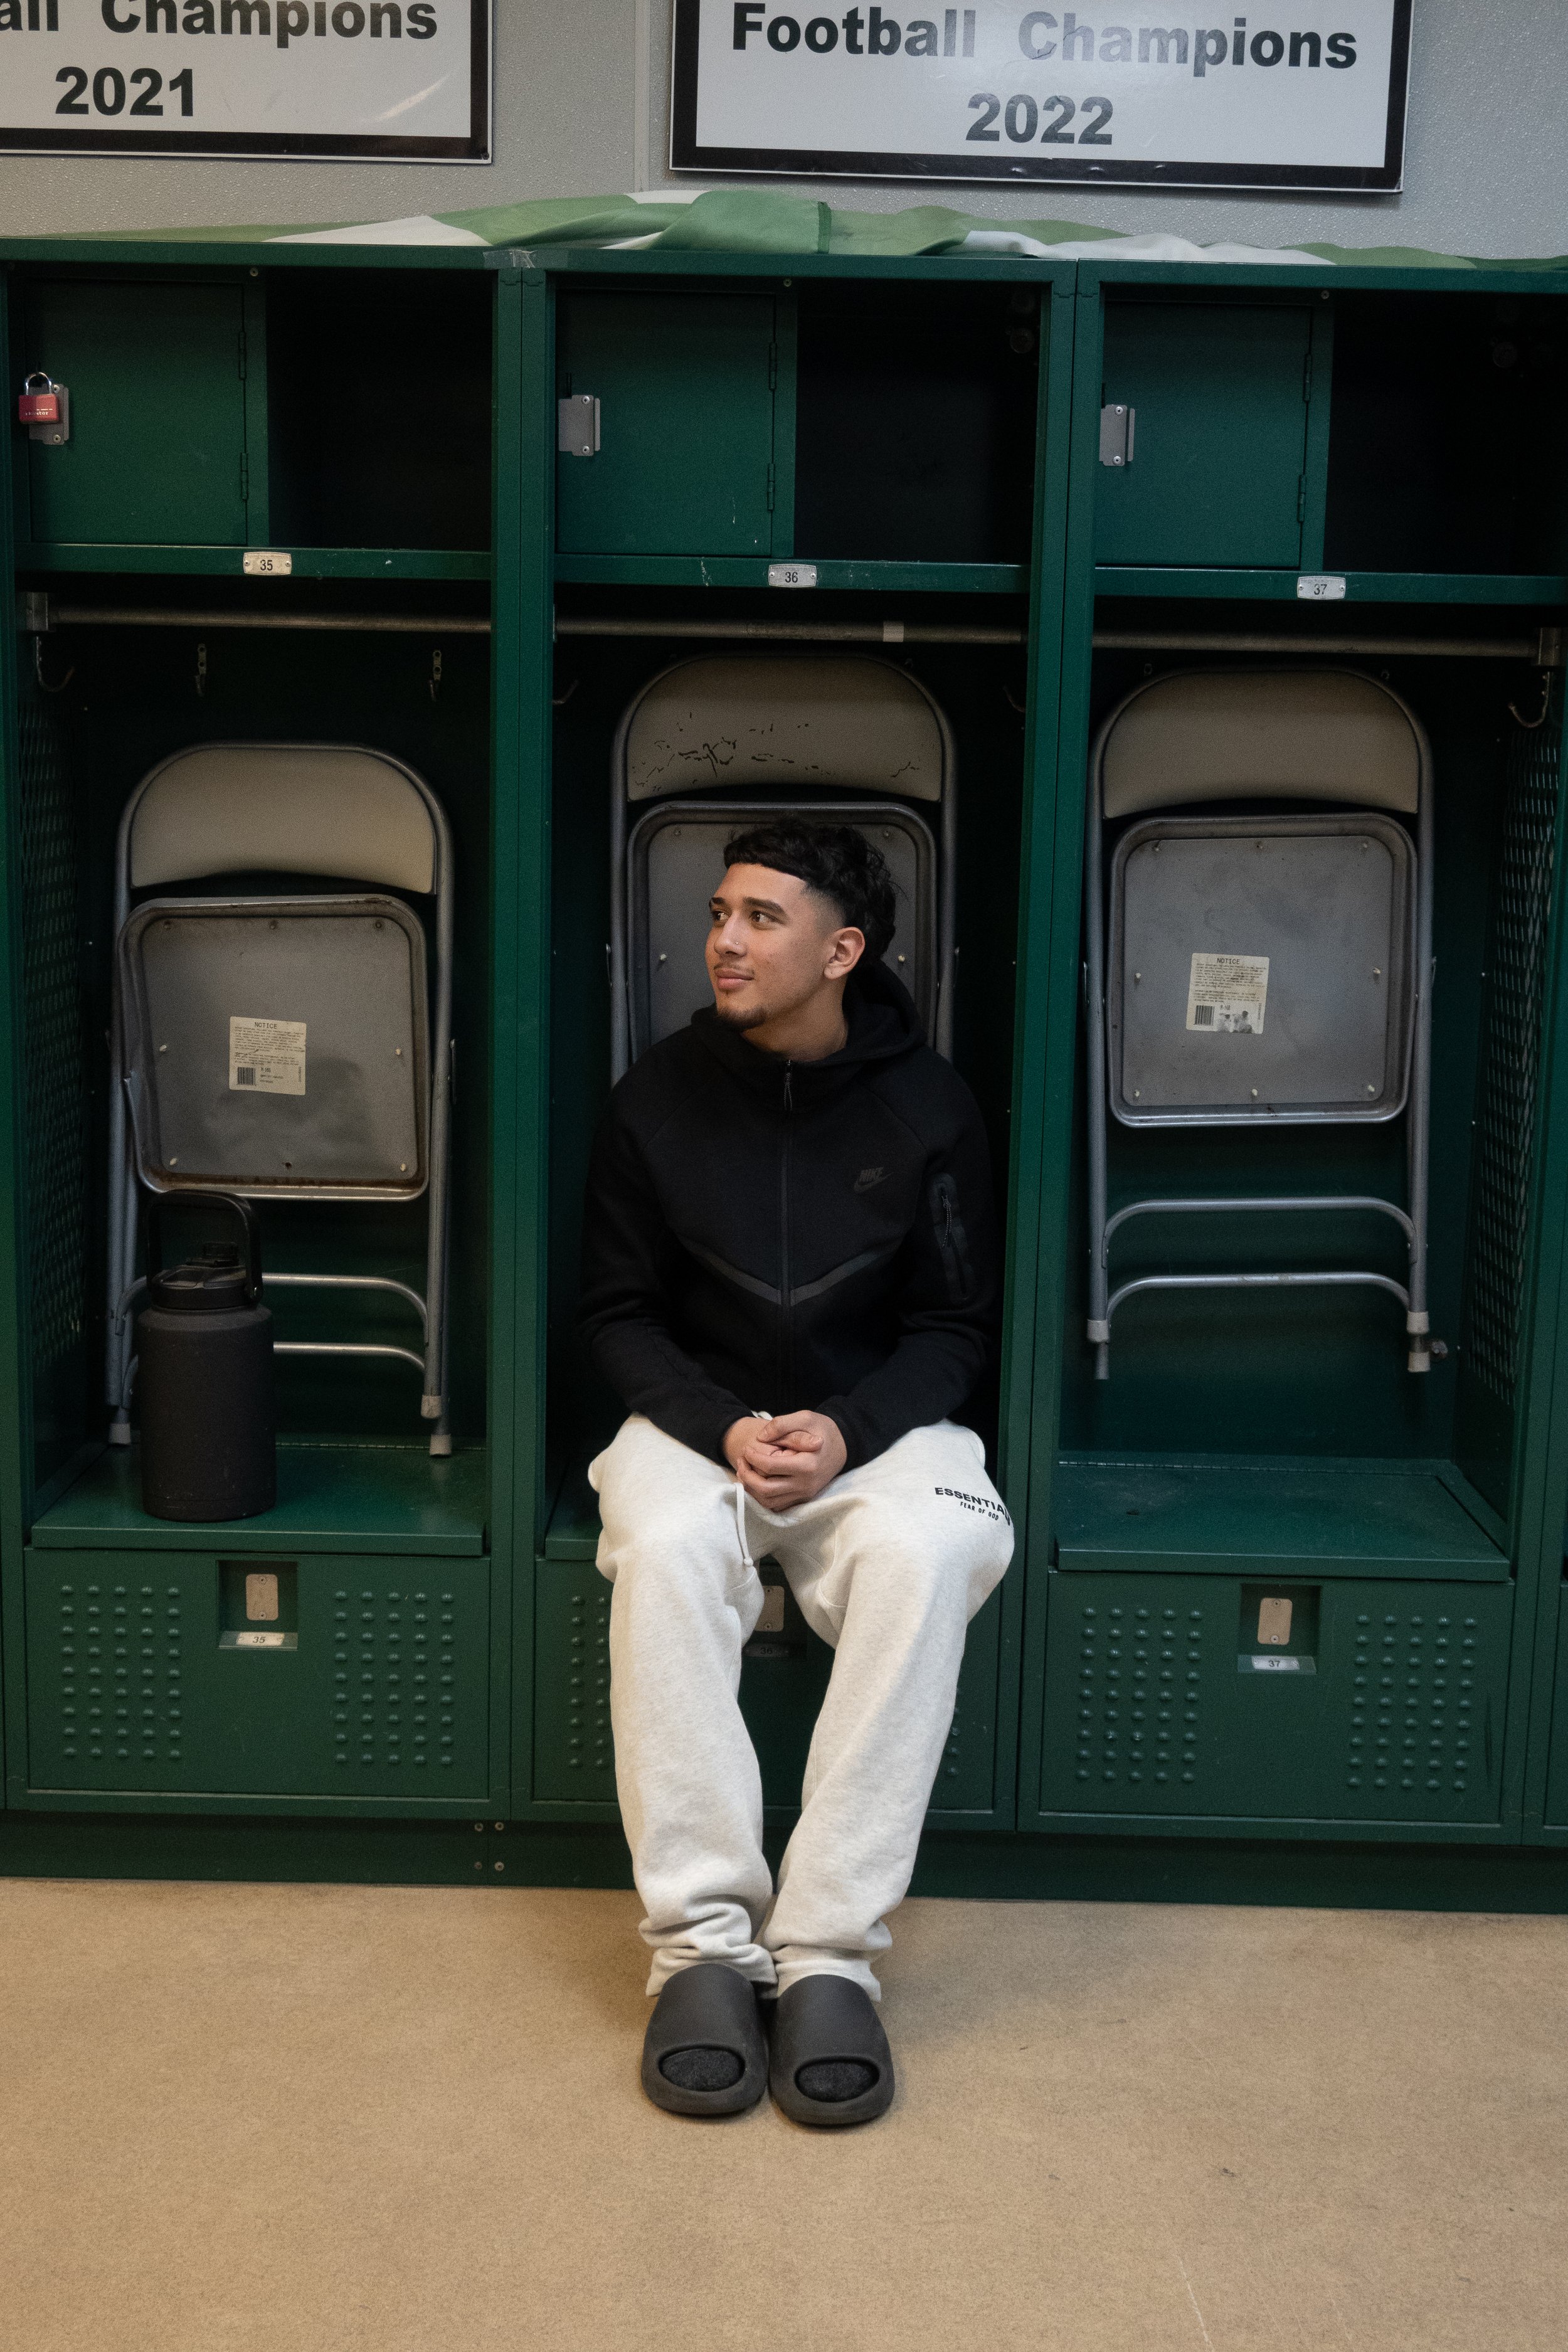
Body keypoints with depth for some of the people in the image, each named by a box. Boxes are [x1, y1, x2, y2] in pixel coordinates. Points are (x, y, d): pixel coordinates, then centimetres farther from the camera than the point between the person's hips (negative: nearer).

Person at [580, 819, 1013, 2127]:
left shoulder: (926, 1107, -2)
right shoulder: (660, 1097, -1)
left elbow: (957, 1324, 2)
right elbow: (620, 1311, 4)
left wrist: (847, 1432, -17)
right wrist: (726, 1430, -15)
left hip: (877, 1422, 0)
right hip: (696, 1417, 1)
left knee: (921, 1555, -34)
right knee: (662, 1551, -34)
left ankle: (828, 1949, -30)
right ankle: (702, 1943, -29)